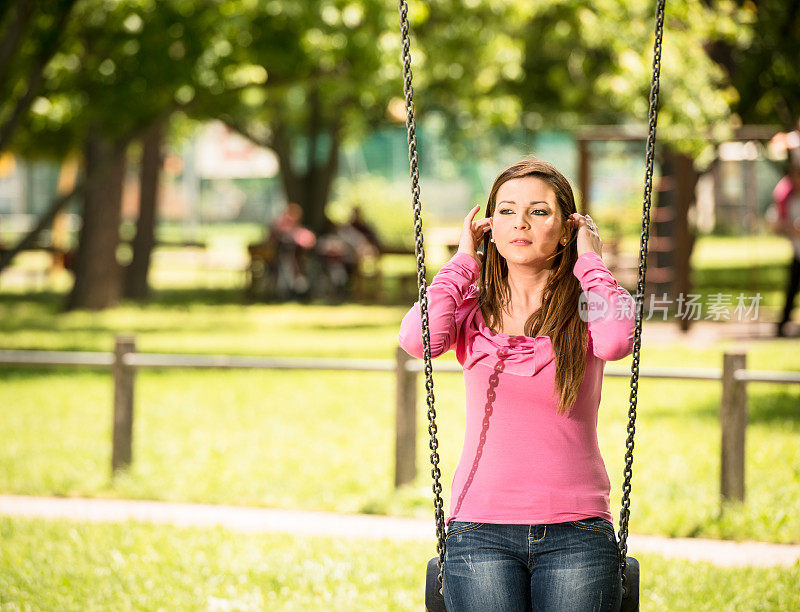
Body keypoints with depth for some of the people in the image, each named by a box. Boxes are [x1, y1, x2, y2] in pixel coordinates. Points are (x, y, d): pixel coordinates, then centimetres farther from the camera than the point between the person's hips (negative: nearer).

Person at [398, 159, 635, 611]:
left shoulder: (584, 311, 6)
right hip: (481, 532, 0)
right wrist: (464, 262, 1)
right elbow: (418, 339, -13)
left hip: (576, 533, 0)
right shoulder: (473, 310, 9)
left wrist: (590, 260, -3)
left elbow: (616, 341, -19)